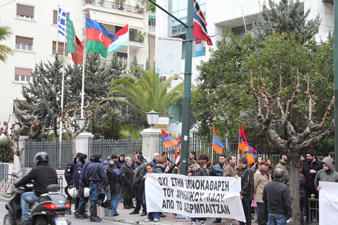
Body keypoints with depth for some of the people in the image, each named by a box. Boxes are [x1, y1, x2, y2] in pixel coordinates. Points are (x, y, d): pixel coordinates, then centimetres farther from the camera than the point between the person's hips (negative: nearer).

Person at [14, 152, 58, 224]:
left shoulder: (36, 170, -5)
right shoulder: (53, 170, 13)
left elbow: (26, 179, -1)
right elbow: (55, 183, 18)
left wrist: (16, 185, 15)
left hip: (39, 195, -6)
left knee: (23, 196, 16)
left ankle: (25, 219, 6)